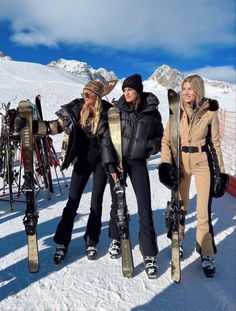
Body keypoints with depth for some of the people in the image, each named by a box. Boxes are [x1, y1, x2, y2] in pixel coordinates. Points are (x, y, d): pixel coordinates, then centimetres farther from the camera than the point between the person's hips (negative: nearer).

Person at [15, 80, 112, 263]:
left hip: (101, 162, -1)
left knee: (96, 203, 7)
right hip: (82, 160, 1)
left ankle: (91, 242, 24)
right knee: (72, 203, 3)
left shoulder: (108, 112, -11)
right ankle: (62, 243, 17)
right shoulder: (76, 109, -8)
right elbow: (55, 127, -9)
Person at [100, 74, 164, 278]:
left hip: (138, 162, 0)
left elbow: (159, 137, 11)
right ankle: (116, 238, 37)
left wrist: (151, 145, -11)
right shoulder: (117, 110, -4)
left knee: (145, 207, -4)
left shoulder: (152, 112, -1)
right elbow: (107, 138, -5)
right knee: (117, 203, 11)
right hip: (117, 160, 0)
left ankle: (149, 254, 10)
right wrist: (111, 165, -11)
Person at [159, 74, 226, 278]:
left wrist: (220, 171, 0)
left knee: (204, 212, -2)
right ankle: (177, 241, 38)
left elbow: (215, 142, 1)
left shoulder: (210, 112, -5)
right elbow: (166, 140, -1)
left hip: (203, 163, -1)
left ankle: (207, 255, 19)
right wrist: (166, 164, -13)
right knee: (180, 206, 14)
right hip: (180, 162, 2)